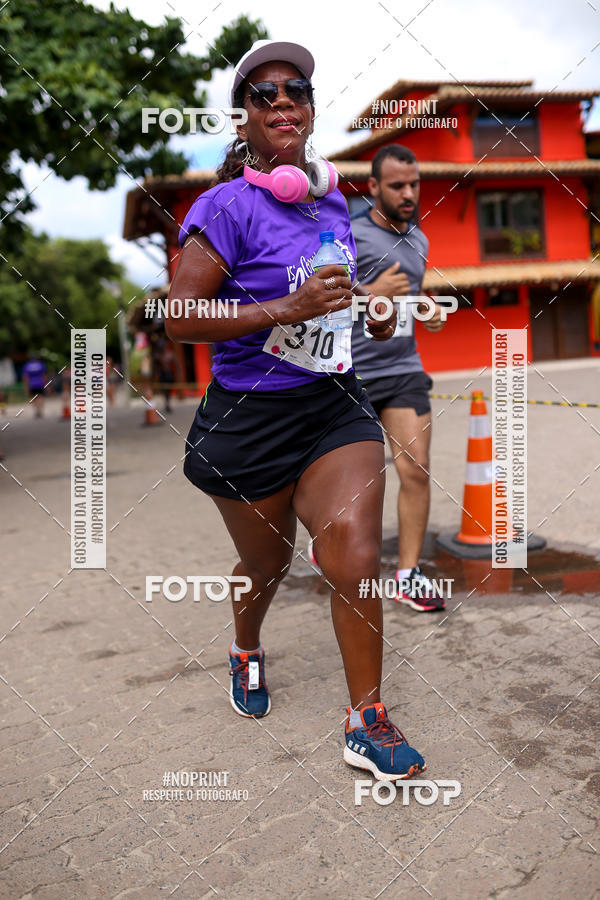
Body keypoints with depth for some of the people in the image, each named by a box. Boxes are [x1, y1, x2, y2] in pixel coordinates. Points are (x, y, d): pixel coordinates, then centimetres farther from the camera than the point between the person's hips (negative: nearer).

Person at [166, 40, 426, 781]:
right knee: (266, 565, 15)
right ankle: (246, 651, 51)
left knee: (355, 557, -10)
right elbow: (178, 318, -19)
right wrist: (287, 309, -26)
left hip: (335, 405, 4)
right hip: (249, 417, -4)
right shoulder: (228, 206, -13)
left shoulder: (332, 200, 8)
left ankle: (367, 724, 7)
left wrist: (369, 306, 8)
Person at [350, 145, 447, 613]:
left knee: (416, 470, -5)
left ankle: (409, 574, 5)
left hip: (404, 370, 5)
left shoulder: (419, 240, 13)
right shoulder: (348, 237, -9)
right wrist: (375, 293, -24)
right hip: (350, 375, -5)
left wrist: (428, 313, 7)